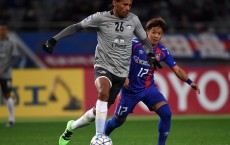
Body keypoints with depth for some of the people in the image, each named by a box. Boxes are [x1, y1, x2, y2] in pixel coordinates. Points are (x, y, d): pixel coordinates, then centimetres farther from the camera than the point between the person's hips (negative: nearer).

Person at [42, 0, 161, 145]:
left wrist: (150, 54, -3)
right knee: (103, 92, -36)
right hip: (103, 67, -4)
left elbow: (144, 39, 17)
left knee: (99, 111, 7)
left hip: (121, 73, 4)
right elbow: (76, 27, -2)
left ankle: (72, 126, 35)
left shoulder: (133, 20, 3)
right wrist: (54, 40, -9)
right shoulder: (101, 18, -7)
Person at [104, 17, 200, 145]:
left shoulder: (162, 51, -5)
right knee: (118, 120, 9)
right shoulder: (135, 43, -15)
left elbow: (176, 69, -3)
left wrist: (190, 82, -16)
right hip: (130, 89, -2)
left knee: (166, 113, -19)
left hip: (149, 88, 2)